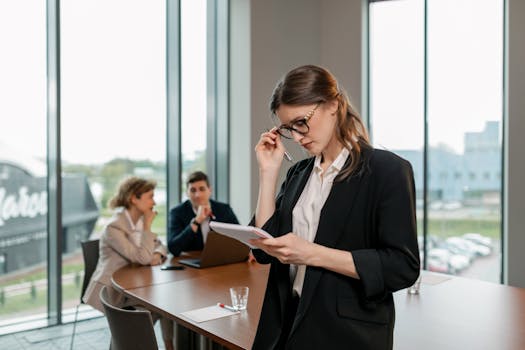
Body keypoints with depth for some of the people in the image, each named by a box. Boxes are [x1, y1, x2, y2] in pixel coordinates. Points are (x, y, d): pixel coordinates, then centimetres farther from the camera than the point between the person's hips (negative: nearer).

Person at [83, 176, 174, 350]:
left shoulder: (139, 221, 2)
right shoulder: (114, 227, -23)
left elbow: (159, 245, 9)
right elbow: (142, 258, -28)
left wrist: (157, 255, -14)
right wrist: (147, 225, -22)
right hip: (111, 292, -7)